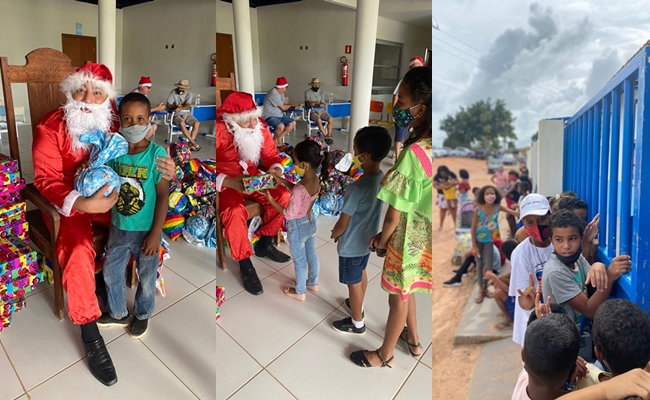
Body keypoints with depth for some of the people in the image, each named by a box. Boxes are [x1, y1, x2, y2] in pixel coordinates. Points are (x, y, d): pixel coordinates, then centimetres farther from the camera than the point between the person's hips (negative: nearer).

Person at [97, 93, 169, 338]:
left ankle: (142, 315, 42)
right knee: (111, 272, 20)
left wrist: (155, 233, -16)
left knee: (146, 277, 16)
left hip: (145, 230, -4)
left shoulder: (157, 154, -19)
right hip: (118, 228, 4)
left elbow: (163, 195, -16)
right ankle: (118, 314, 45)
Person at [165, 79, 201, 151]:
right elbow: (168, 105, -5)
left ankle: (191, 144, -24)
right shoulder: (173, 92, -4)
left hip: (186, 113, 3)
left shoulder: (189, 94, 0)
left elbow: (187, 106, -13)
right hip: (176, 114, -3)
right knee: (182, 123, -35)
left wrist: (180, 108, -34)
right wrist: (176, 106, -24)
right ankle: (193, 143, -28)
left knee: (197, 123, -25)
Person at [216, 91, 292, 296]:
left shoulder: (260, 127, -8)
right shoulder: (219, 131, -24)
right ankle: (245, 265, -11)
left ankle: (265, 244, 10)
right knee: (235, 212, -32)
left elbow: (271, 155, 1)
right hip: (225, 183, -5)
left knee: (282, 196, -11)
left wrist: (276, 170, -22)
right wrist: (229, 182, -40)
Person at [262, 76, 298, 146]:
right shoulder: (273, 93, -20)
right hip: (270, 116, -10)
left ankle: (279, 138, 6)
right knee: (281, 126, -34)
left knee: (293, 123, 0)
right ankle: (274, 141, -7)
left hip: (279, 115, 10)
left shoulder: (281, 93, 10)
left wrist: (292, 107, -6)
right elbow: (283, 107, -18)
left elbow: (284, 105, 14)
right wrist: (291, 105, 2)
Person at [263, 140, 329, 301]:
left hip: (298, 227, -7)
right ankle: (313, 283, 48)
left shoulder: (300, 189, -37)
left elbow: (289, 214, -26)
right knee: (312, 255, 26)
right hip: (311, 222, 8)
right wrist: (283, 181, 1)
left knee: (299, 261, 15)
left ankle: (300, 292, 36)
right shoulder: (317, 180, -12)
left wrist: (271, 200, -18)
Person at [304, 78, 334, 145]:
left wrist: (322, 104, -21)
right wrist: (318, 104, -23)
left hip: (321, 111, 4)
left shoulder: (321, 93, 14)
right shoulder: (308, 92, 1)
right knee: (319, 120, -35)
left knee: (331, 119, -25)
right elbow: (308, 103, -11)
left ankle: (329, 136, -26)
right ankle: (327, 137, -29)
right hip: (312, 111, -4)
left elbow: (323, 104, 4)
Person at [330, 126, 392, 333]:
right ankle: (358, 305, 52)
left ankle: (357, 323, 33)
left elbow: (342, 224, -23)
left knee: (353, 283, 13)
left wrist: (334, 234, 0)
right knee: (361, 273, 29)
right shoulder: (383, 178, -9)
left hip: (352, 244, -7)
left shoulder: (357, 188, -34)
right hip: (368, 239, 8)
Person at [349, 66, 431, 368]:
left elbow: (394, 216, -24)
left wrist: (380, 241, -5)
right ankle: (413, 339, 50)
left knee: (397, 298, 13)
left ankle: (385, 355, 37)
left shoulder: (413, 154, -32)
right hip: (423, 235, 8)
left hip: (409, 238, -8)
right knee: (404, 290, 28)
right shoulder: (432, 146, -5)